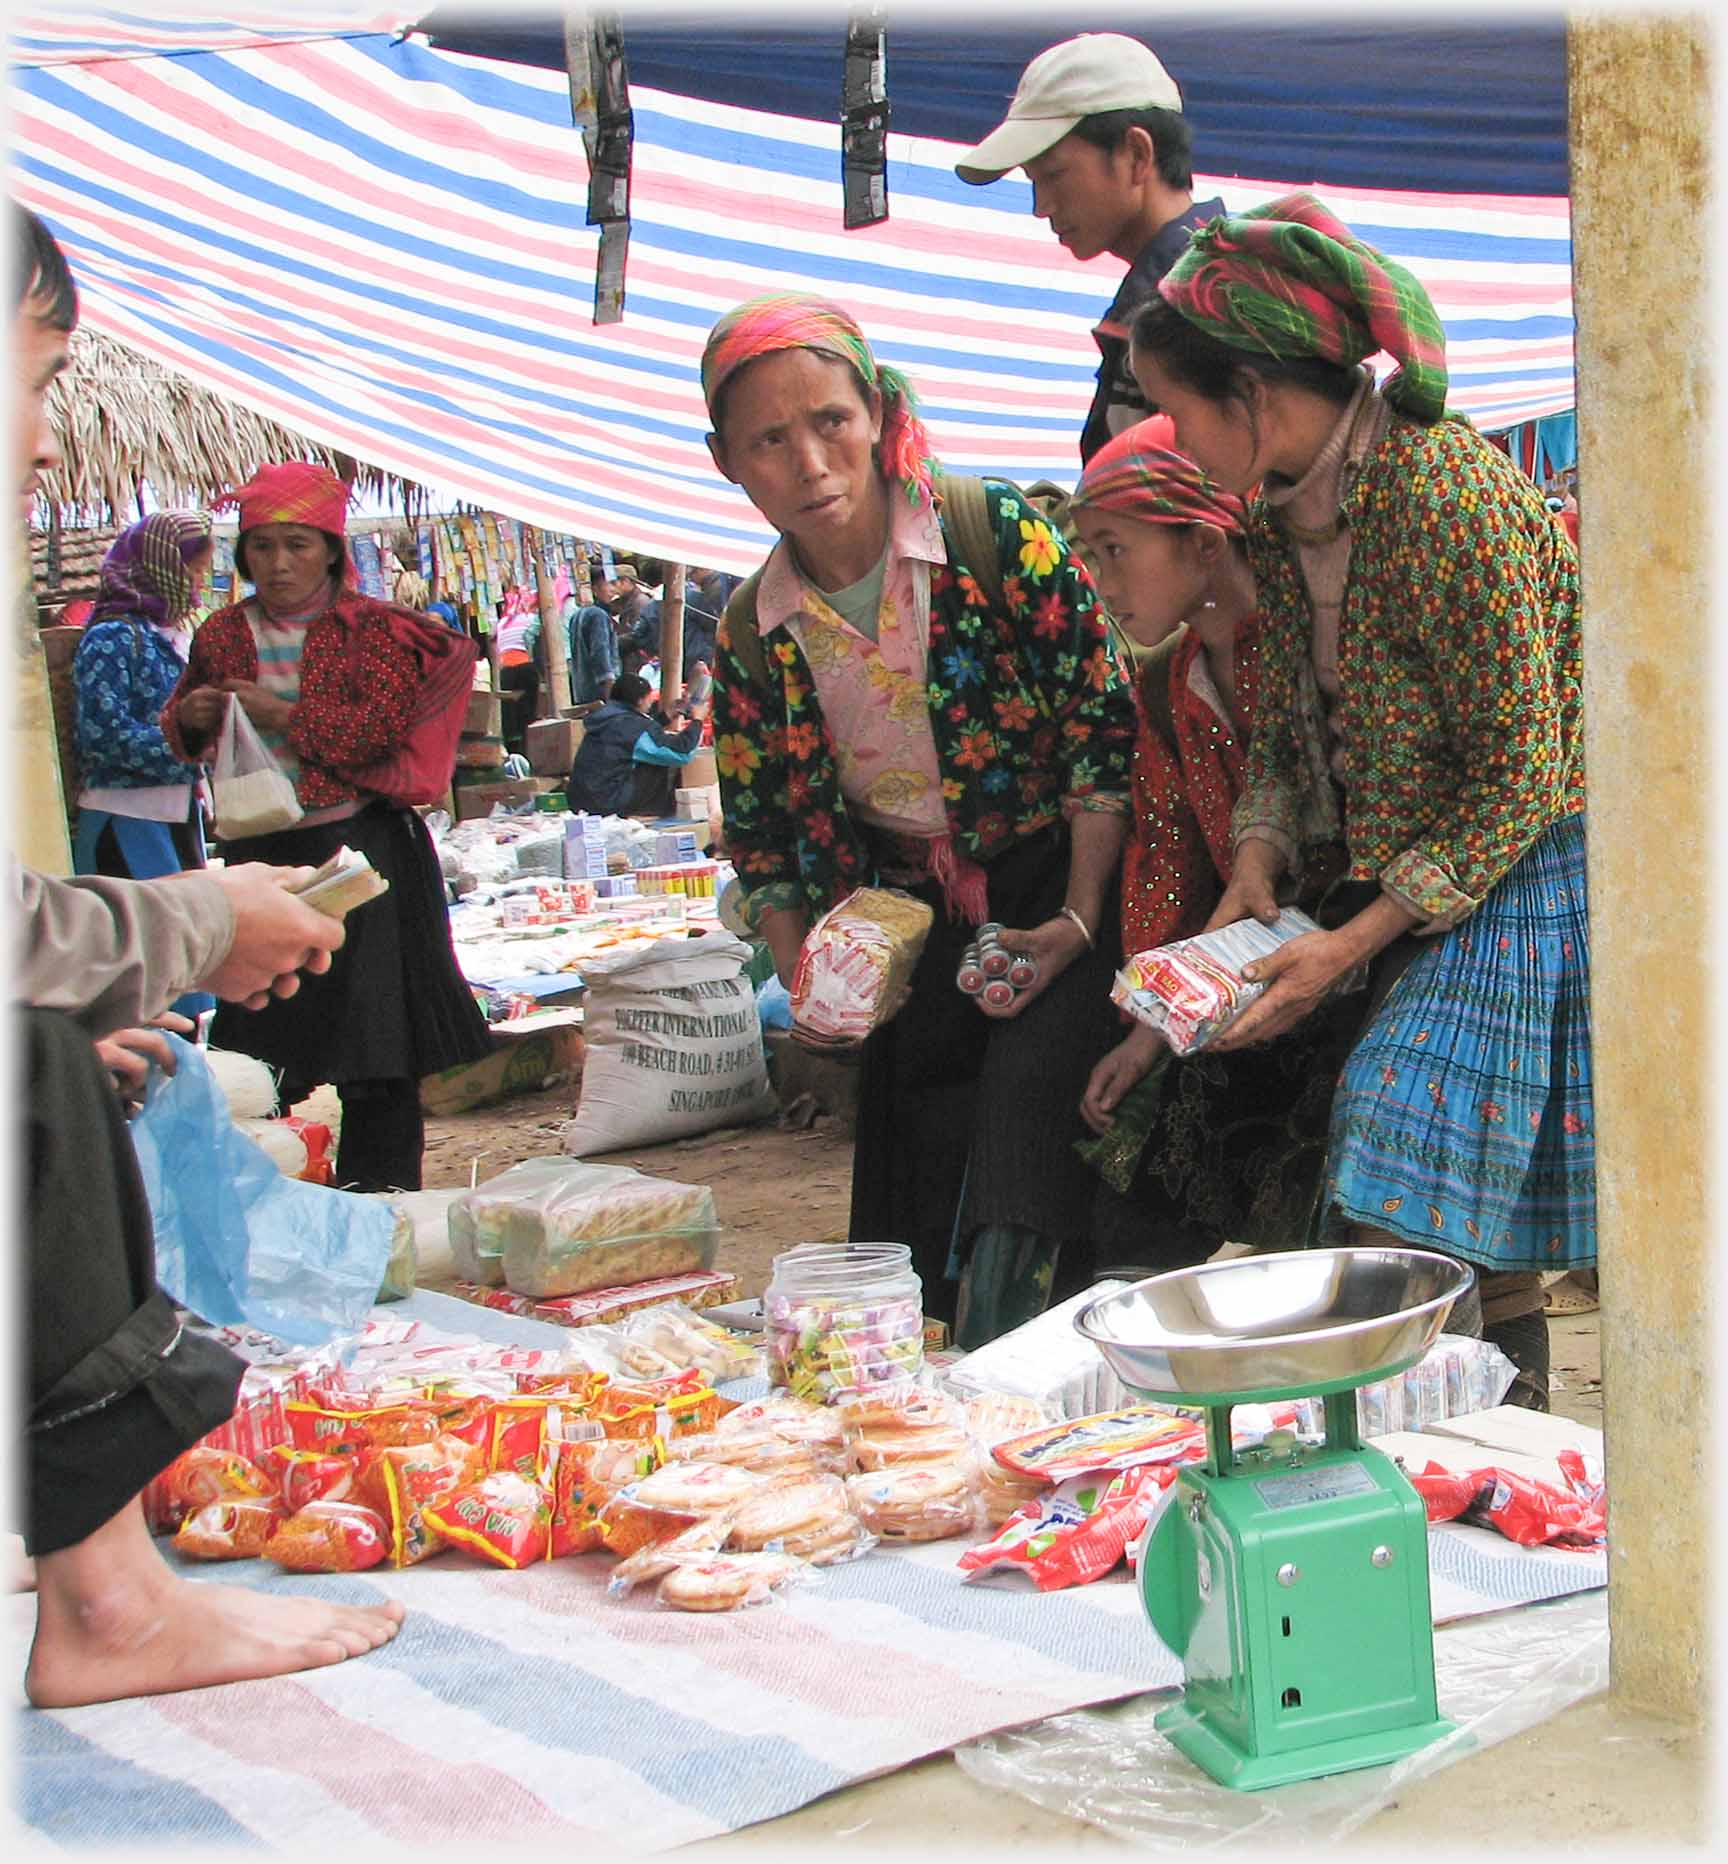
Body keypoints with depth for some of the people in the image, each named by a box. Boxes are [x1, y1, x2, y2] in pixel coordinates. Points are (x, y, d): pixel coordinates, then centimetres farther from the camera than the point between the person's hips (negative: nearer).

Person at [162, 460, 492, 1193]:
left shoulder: (375, 629, -3)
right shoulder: (222, 636, 9)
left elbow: (382, 728, -15)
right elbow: (181, 731, 20)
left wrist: (281, 716, -17)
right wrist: (191, 716, -3)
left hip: (360, 850, -3)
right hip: (259, 851, 4)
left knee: (374, 1023, -1)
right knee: (259, 1029, 7)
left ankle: (378, 1186, 9)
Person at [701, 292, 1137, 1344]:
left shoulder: (997, 535, -13)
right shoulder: (755, 635, -1)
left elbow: (1105, 725, -12)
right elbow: (763, 838, 10)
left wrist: (1080, 920, -16)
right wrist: (806, 985, -3)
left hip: (1055, 889, -4)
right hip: (911, 923, 4)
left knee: (1028, 1088, -22)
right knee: (918, 1134, 3)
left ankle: (1005, 1344, -18)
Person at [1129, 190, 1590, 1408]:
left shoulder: (1443, 496, -23)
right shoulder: (1281, 512, 4)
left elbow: (1517, 769, -20)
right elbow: (1289, 727, 15)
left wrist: (1353, 942, -20)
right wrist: (1260, 864, -4)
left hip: (1527, 881, -8)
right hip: (1419, 880, 8)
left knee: (1410, 1237, -14)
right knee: (1477, 1243, 9)